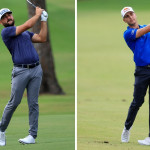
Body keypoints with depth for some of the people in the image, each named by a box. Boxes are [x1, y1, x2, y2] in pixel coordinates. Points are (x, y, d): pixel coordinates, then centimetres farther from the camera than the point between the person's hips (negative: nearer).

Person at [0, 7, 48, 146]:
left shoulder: (25, 33, 23)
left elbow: (42, 38, 15)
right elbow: (27, 25, -10)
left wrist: (44, 20, 14)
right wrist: (38, 14, 4)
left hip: (36, 70, 5)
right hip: (20, 71, -5)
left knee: (33, 103, 1)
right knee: (14, 102, -6)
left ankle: (32, 135, 2)